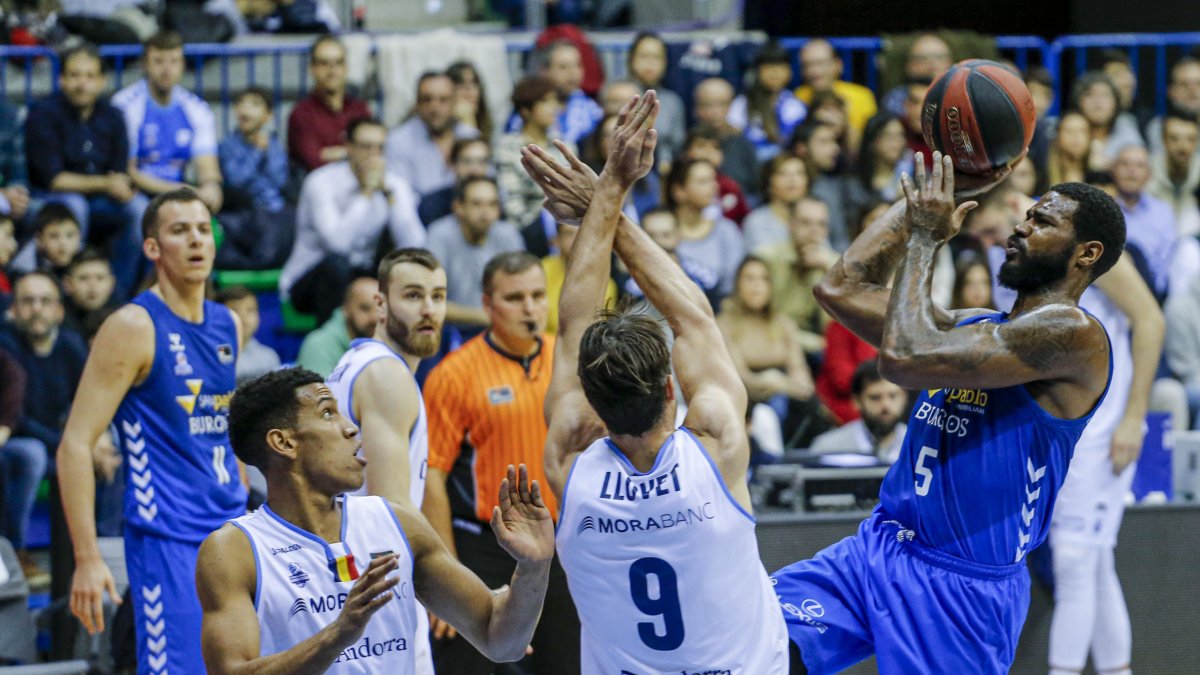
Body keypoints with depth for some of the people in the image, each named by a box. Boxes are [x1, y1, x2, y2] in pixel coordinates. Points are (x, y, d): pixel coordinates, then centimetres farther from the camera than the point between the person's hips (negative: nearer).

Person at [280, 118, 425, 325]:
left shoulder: (394, 185, -2)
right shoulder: (322, 182, -16)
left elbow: (413, 245, -16)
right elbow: (337, 242, -33)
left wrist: (388, 192, -19)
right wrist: (367, 192, -26)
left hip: (361, 277, 4)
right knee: (336, 263, -36)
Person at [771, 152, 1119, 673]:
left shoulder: (1073, 333, -12)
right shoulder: (976, 328, 16)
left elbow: (903, 359, -20)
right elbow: (841, 289, 16)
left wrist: (925, 238, -7)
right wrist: (926, 193, 14)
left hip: (962, 586, -7)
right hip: (876, 551, 7)